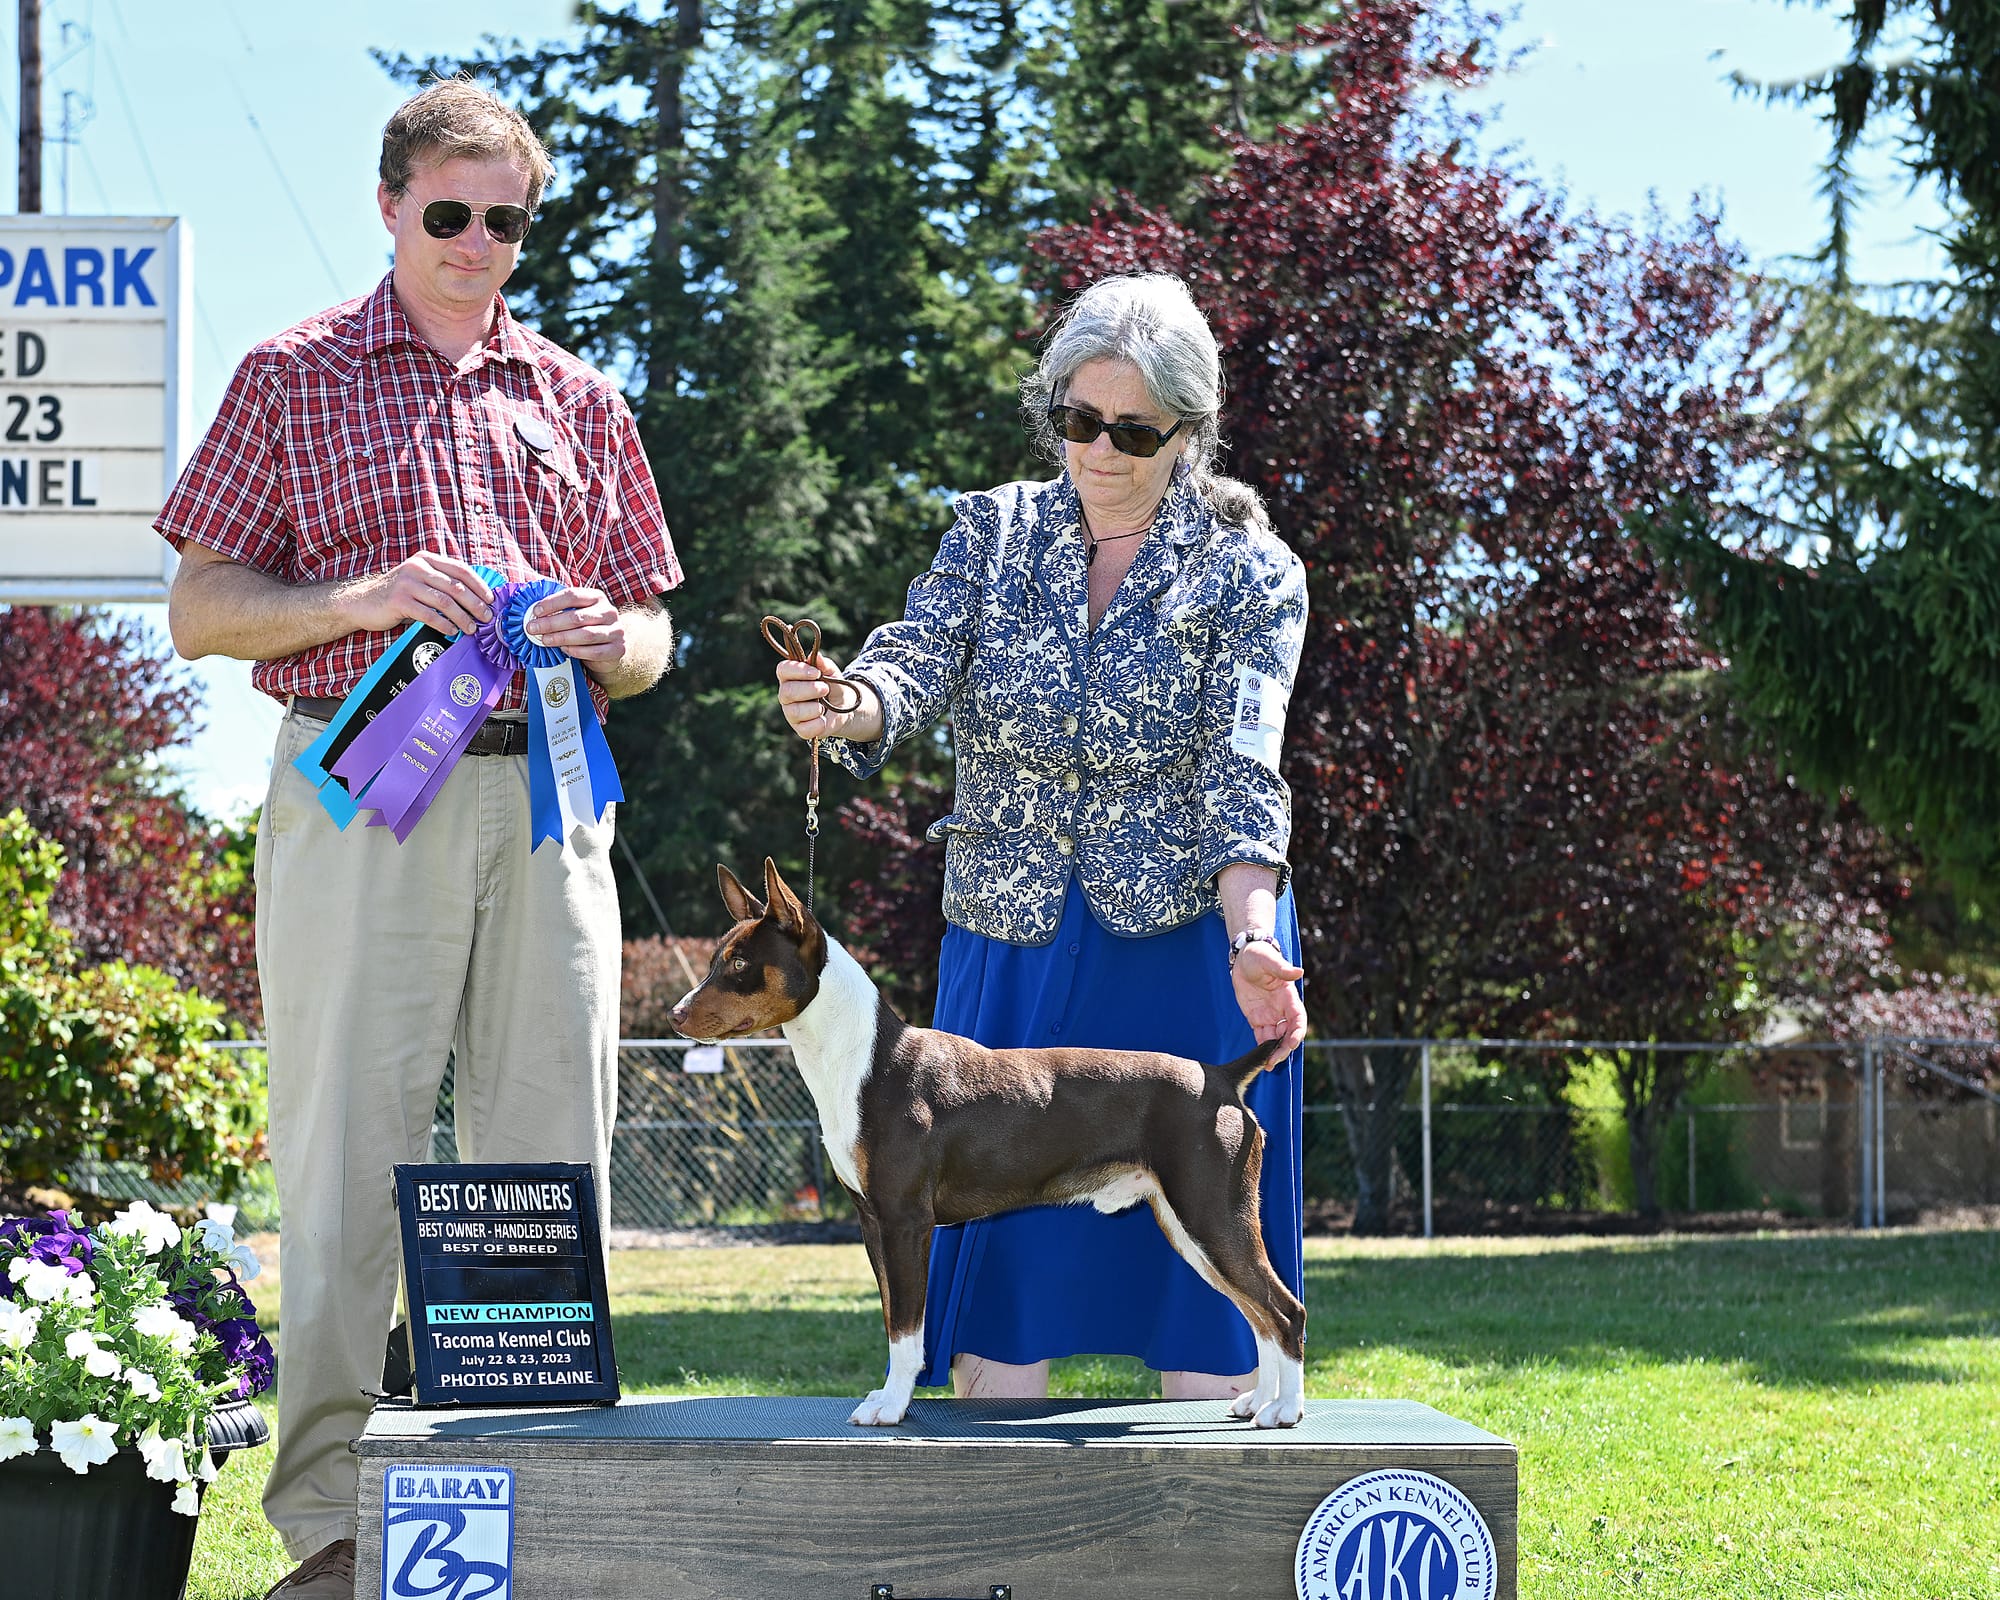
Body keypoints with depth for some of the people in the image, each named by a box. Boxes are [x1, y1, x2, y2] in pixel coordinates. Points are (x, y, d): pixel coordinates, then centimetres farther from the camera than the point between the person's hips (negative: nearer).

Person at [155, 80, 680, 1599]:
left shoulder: (580, 403, 19)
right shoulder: (295, 378, 10)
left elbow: (650, 637, 22)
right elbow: (200, 610, 5)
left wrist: (610, 639, -2)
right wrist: (363, 600, -12)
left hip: (546, 798, 3)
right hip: (359, 794, -3)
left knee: (550, 1158, 2)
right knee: (343, 1151, -6)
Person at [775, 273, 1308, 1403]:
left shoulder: (1249, 574, -2)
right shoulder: (993, 535, 7)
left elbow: (1240, 771, -13)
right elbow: (916, 669, -9)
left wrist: (1251, 940, -29)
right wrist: (847, 707, -33)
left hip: (1187, 941, -2)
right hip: (1012, 944, 2)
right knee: (999, 1251, 1)